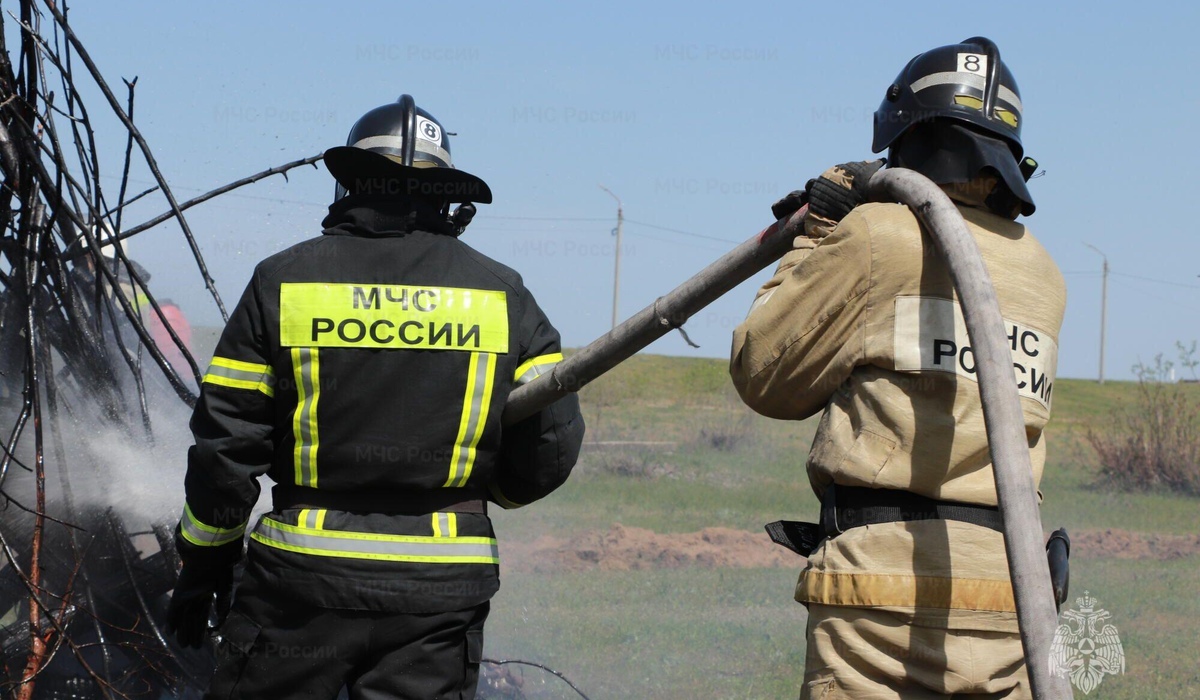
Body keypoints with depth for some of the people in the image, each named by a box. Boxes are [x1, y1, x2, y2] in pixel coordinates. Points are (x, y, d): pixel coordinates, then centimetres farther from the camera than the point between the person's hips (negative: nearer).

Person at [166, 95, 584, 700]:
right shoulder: (503, 294, 2)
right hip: (440, 590, 1)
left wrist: (202, 562, 11)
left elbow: (224, 443, -1)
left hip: (303, 580, -1)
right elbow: (550, 449, 1)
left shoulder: (283, 281, -1)